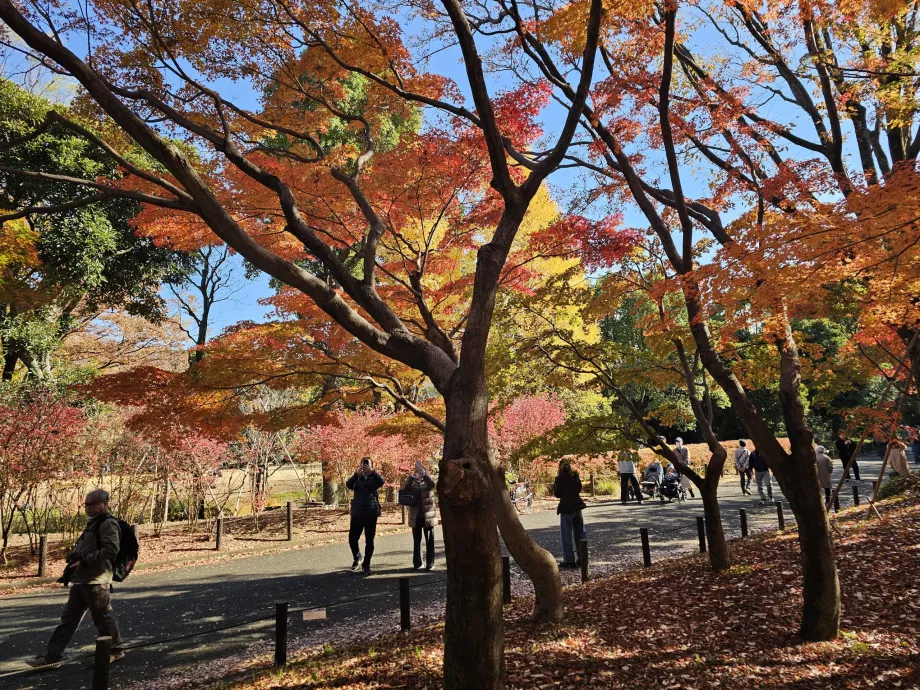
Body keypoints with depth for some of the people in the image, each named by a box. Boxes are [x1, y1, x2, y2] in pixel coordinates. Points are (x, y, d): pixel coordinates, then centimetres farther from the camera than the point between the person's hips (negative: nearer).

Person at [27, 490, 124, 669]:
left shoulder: (108, 523, -12)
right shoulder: (93, 523, 19)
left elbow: (110, 550, -23)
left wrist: (84, 561, -22)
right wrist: (74, 555, 10)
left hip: (96, 580, -10)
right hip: (80, 580, 10)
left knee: (102, 617, 1)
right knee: (68, 617, 11)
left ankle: (115, 650, 16)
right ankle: (52, 656, 17)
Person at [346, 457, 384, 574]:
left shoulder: (374, 478, 5)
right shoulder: (357, 478, 7)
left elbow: (381, 482, -18)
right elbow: (349, 485, -15)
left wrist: (372, 472, -34)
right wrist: (356, 474, -33)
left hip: (371, 513, -1)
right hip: (357, 513, 1)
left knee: (369, 541, 3)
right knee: (352, 538, 1)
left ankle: (366, 565, 14)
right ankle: (357, 557, 28)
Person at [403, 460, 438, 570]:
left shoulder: (427, 481, 5)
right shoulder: (412, 482, 7)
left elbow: (432, 484, -19)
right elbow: (405, 489, -14)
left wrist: (424, 473, -27)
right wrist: (412, 475, -21)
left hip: (428, 515, -1)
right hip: (416, 516, 1)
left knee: (429, 540, 2)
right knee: (416, 540, 6)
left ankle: (430, 563, 6)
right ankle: (417, 563, 12)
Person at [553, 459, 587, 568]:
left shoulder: (560, 478, -13)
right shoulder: (575, 476, 3)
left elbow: (557, 494, -7)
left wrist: (555, 484, 5)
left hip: (566, 507, -6)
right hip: (577, 505, 6)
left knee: (566, 535, 1)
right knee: (580, 533, 14)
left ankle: (569, 560, 2)